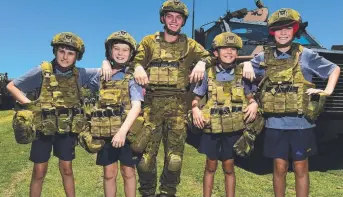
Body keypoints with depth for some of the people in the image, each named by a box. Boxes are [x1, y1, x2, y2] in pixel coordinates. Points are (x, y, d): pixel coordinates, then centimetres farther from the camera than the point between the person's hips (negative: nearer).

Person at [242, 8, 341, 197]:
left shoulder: (306, 55, 1)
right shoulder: (265, 57, 5)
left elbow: (334, 69, 11)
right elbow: (248, 64, 20)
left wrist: (328, 90, -2)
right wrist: (247, 65, -2)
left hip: (301, 123, -1)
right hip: (275, 124, 1)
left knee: (301, 168, 10)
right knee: (280, 167, 10)